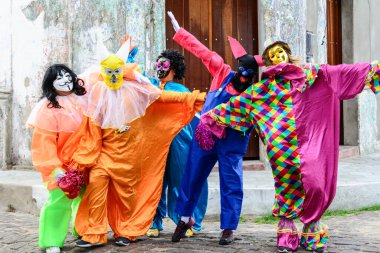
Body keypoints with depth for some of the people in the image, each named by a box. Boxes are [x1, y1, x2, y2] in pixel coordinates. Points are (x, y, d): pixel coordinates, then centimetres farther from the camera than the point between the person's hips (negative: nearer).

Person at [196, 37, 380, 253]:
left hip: (308, 140, 1)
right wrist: (211, 116, 13)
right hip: (282, 145, -1)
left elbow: (342, 73, 12)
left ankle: (311, 228, 10)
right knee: (287, 184, -5)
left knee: (316, 182, -8)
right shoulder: (264, 86, 13)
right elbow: (237, 103, 15)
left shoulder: (309, 72, 15)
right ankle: (287, 233, 6)